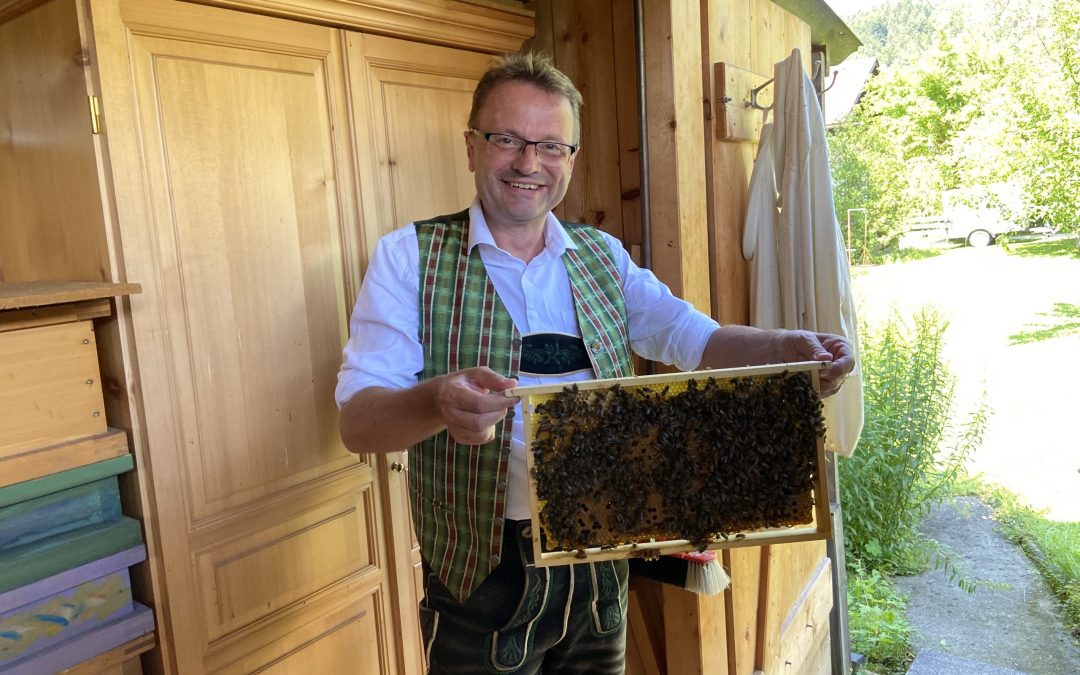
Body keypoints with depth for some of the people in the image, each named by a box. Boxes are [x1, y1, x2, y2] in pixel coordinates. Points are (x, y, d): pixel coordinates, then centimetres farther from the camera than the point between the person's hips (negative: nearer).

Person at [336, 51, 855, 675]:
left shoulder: (603, 255, 6)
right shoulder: (408, 257, -7)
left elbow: (692, 336, -1)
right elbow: (357, 419, -15)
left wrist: (787, 349, -21)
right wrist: (437, 403, -36)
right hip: (482, 577, -3)